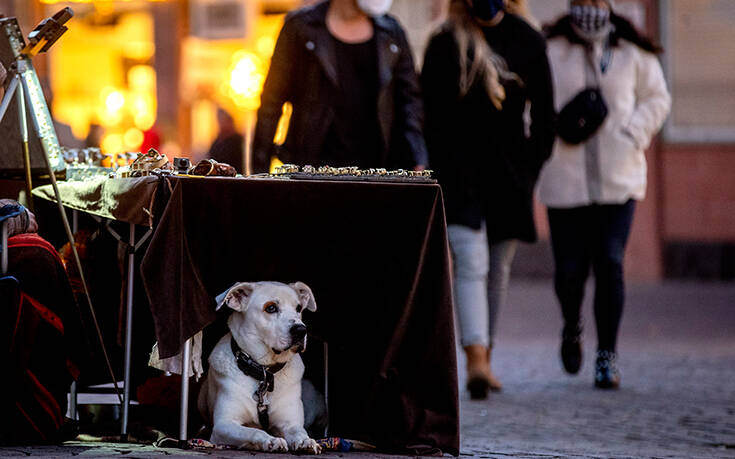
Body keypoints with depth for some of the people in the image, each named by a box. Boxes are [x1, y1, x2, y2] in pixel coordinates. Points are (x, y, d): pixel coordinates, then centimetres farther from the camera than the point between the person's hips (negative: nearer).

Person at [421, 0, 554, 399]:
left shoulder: (527, 42, 6)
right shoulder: (445, 44, -1)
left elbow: (542, 111, 10)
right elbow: (429, 112, -1)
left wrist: (535, 164, 4)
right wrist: (429, 168, -7)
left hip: (510, 171, 3)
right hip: (458, 168, -3)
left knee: (499, 269, 9)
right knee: (471, 264, -15)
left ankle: (484, 360, 20)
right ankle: (476, 362, -24)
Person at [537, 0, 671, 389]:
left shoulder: (633, 52, 4)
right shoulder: (549, 50, 0)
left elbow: (656, 98, 13)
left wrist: (632, 135, -2)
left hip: (619, 179, 0)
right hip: (565, 178, 0)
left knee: (610, 262, -8)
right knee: (570, 268, 0)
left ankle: (607, 356, 1)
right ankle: (571, 325, 34)